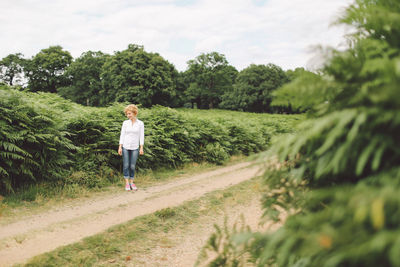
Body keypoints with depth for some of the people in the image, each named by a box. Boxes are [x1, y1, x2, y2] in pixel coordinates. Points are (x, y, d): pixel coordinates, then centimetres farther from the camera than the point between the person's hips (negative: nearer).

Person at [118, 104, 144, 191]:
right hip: (125, 147, 0)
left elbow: (141, 136, -1)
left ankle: (131, 183, 15)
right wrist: (120, 147, -4)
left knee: (132, 166, 2)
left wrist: (141, 148, -6)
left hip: (135, 148, 0)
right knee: (126, 166, 0)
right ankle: (127, 183, 8)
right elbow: (122, 135, 1)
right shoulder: (125, 123, 0)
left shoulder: (140, 123, -2)